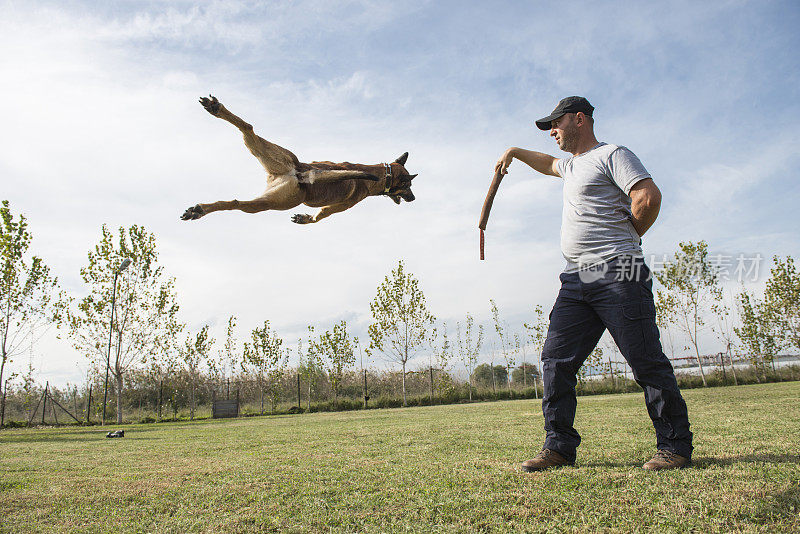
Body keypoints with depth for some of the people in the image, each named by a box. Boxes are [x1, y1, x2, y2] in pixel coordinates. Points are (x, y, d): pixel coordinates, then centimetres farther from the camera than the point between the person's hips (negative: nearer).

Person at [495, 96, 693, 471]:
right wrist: (515, 152, 48)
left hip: (617, 274, -8)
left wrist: (627, 237, -1)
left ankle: (675, 446, 8)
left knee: (646, 363, -5)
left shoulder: (612, 155, 0)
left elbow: (649, 196, -14)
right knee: (556, 361, 1)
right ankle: (560, 447, 6)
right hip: (576, 280, 9)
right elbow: (548, 164, 52)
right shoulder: (572, 164, 27)